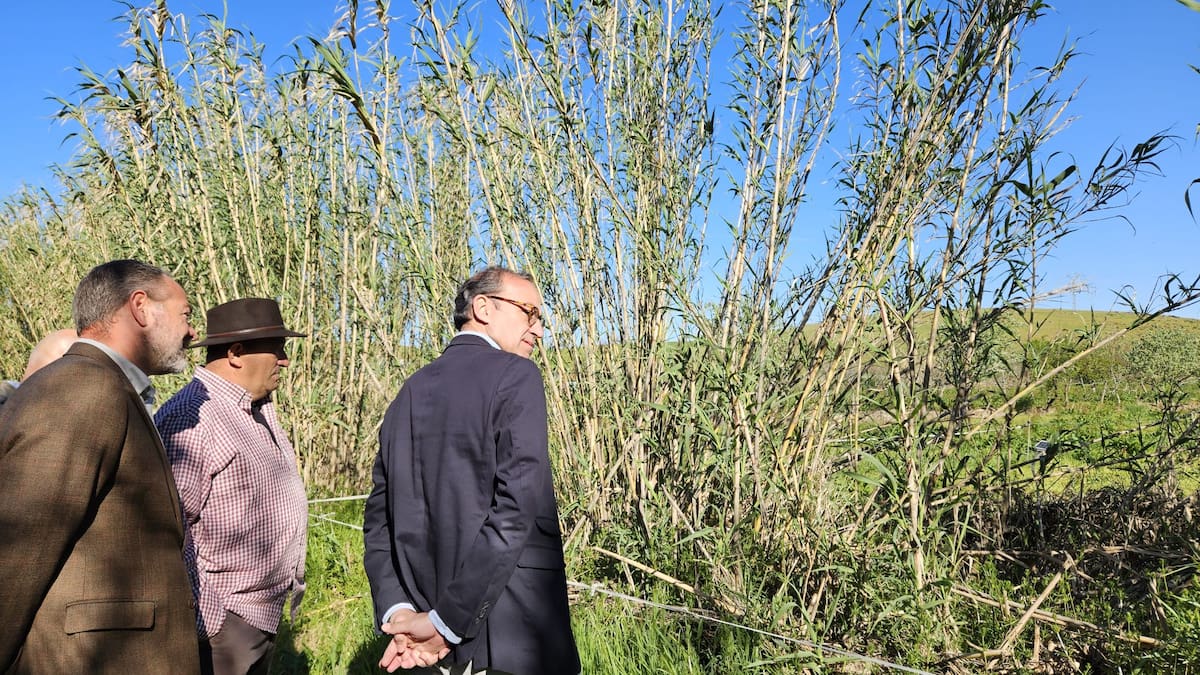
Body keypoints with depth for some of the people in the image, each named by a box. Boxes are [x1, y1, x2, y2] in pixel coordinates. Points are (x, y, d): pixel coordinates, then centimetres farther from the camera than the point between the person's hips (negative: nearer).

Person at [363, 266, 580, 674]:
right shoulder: (516, 376, -11)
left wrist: (396, 610, -4)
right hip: (512, 640, -6)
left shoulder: (410, 391, 10)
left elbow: (378, 518, 6)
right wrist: (446, 621, -17)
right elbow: (516, 508, -21)